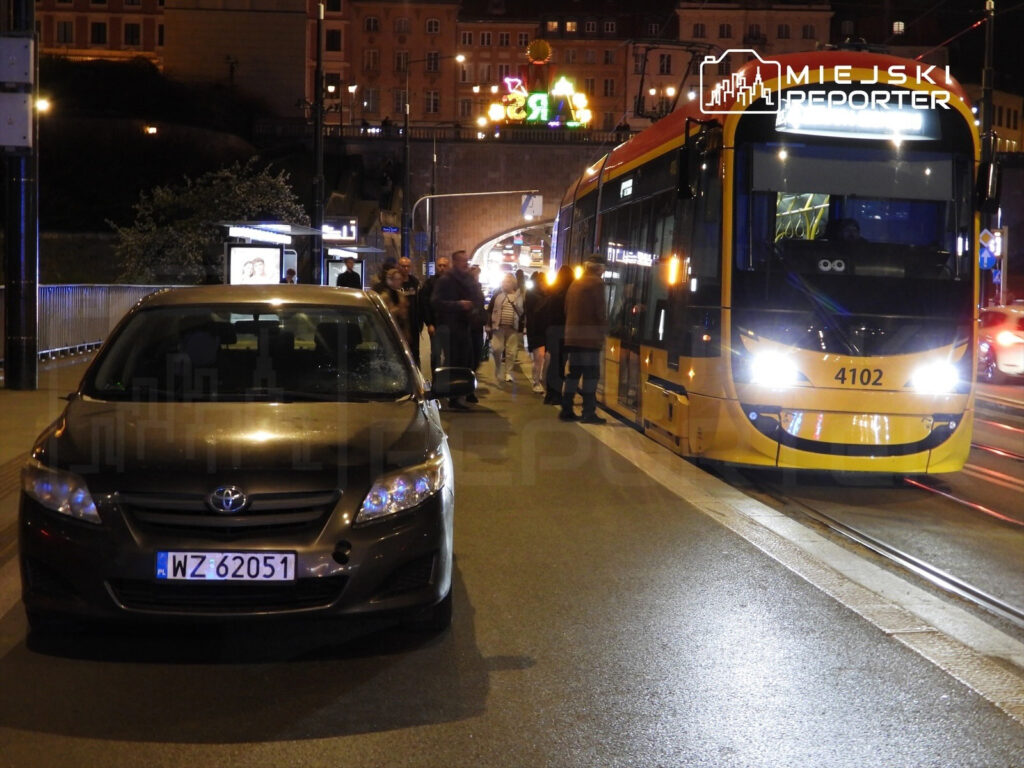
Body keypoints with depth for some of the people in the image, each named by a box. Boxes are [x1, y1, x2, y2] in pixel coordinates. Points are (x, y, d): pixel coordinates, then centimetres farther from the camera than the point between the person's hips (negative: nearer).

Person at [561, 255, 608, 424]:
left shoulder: (575, 283, 16)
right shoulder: (596, 283, -7)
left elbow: (567, 309, 16)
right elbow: (600, 310, -12)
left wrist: (572, 327, 17)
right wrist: (603, 331, -4)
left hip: (573, 334, 7)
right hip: (590, 335, -7)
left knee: (574, 372, 13)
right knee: (590, 373, -5)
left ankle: (566, 410, 13)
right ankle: (588, 412, -7)